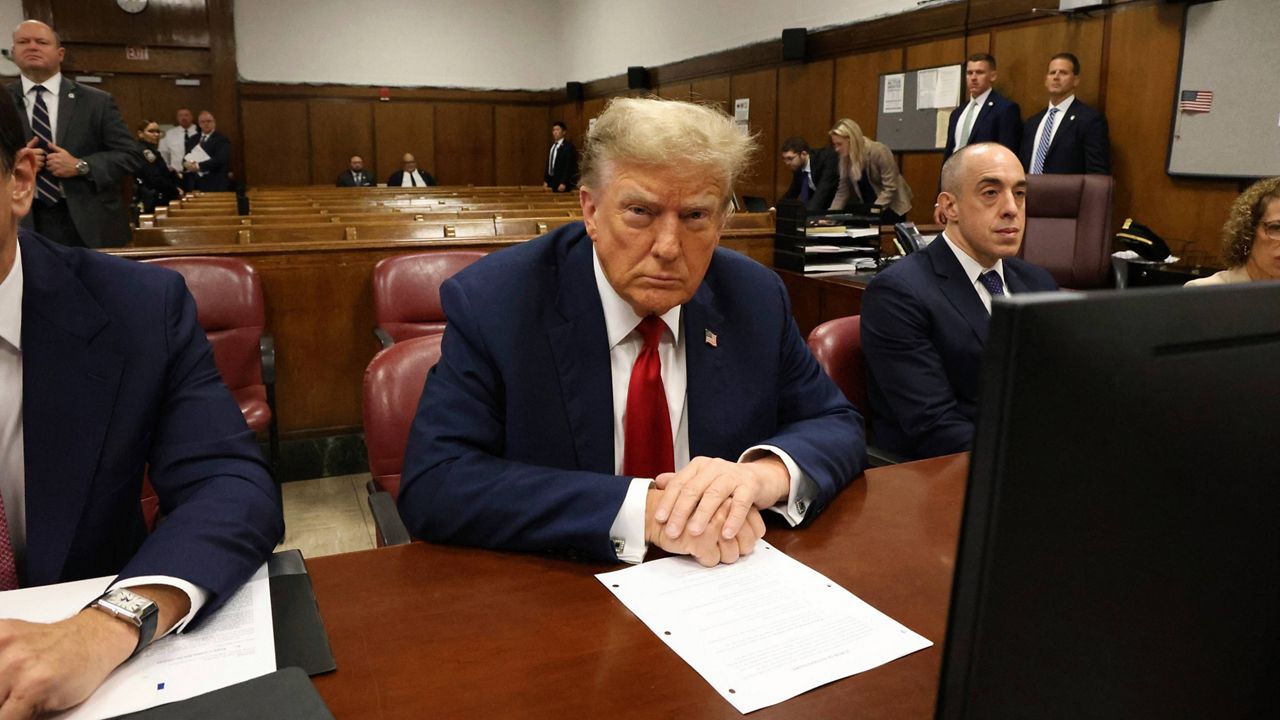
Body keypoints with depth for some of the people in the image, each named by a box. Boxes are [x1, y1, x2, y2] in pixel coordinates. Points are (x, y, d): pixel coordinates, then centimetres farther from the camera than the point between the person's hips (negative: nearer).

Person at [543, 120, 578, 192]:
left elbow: (569, 167, -14)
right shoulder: (552, 146, 15)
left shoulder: (568, 146, -8)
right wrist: (546, 181, 12)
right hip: (552, 182, 7)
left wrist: (563, 184, -19)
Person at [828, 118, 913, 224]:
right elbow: (842, 191, -5)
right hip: (866, 205, 5)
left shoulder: (879, 152, -23)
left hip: (892, 206, -5)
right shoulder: (844, 158, -6)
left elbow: (889, 188, -23)